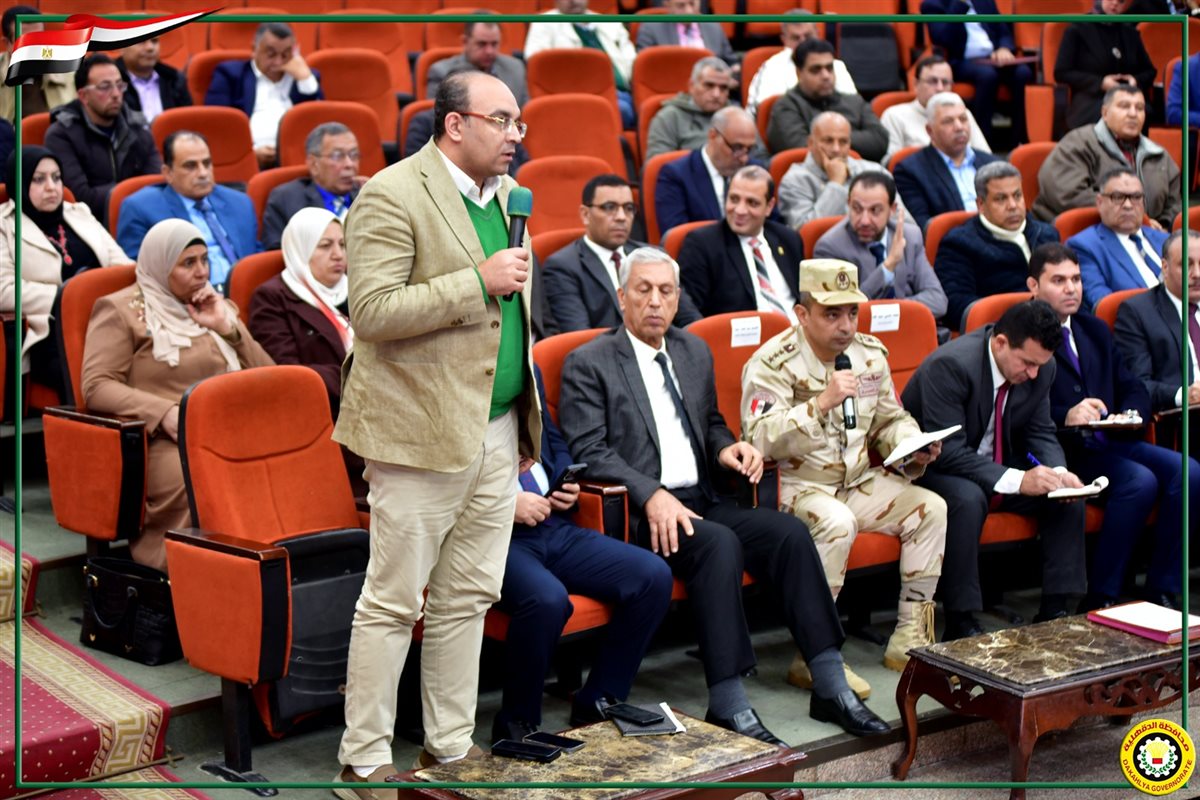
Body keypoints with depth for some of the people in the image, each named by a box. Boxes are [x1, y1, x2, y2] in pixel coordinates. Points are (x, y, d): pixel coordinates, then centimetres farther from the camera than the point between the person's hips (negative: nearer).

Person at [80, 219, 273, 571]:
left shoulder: (213, 306, 24)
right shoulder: (120, 310, 8)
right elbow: (97, 386, -5)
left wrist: (228, 328, 3)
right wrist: (164, 412, -18)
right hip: (165, 440, -5)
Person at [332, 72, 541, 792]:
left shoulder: (509, 194, 13)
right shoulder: (393, 195, -12)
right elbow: (370, 311, -20)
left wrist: (529, 414, 21)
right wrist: (479, 281, -22)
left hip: (500, 430, 8)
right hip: (424, 432, -8)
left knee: (469, 599, 14)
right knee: (393, 603, 0)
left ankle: (452, 745, 25)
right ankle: (364, 759, 12)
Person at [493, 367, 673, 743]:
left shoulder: (528, 369, 17)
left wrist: (567, 484, 6)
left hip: (553, 525, 8)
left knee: (653, 576, -10)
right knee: (546, 599, -36)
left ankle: (596, 705, 5)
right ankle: (517, 726, -11)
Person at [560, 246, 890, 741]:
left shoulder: (694, 352, 19)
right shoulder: (588, 364, -2)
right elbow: (588, 450, -11)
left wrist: (726, 447, 5)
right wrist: (651, 495, -24)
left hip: (701, 502, 6)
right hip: (637, 515, -6)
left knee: (789, 532, -18)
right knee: (720, 544, -33)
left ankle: (831, 687, -15)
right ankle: (728, 705, -30)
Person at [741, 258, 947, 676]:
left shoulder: (870, 353, 6)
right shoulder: (772, 363, -15)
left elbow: (890, 420, 18)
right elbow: (761, 440, -28)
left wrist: (915, 450, -4)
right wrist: (821, 404, -35)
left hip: (858, 480, 7)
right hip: (794, 485, -7)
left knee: (930, 508, -10)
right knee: (837, 522, -35)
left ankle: (910, 640, -4)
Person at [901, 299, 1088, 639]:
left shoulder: (1041, 367, -7)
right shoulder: (949, 365, -29)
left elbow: (1040, 433, 4)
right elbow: (947, 452, -31)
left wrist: (1058, 471, -19)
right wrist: (1017, 481, -38)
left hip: (996, 464, 7)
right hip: (932, 469, -7)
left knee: (1069, 499, -13)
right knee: (968, 499, -37)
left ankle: (1054, 611, -5)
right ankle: (959, 624, -28)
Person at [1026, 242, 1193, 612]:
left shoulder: (1095, 330, 24)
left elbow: (1133, 388, 21)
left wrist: (1129, 415, -1)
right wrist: (1065, 417, -26)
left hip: (1109, 441, 7)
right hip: (1061, 450, -7)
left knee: (1187, 472, -16)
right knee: (1140, 481, -29)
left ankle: (1161, 592, -10)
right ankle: (1099, 599, -21)